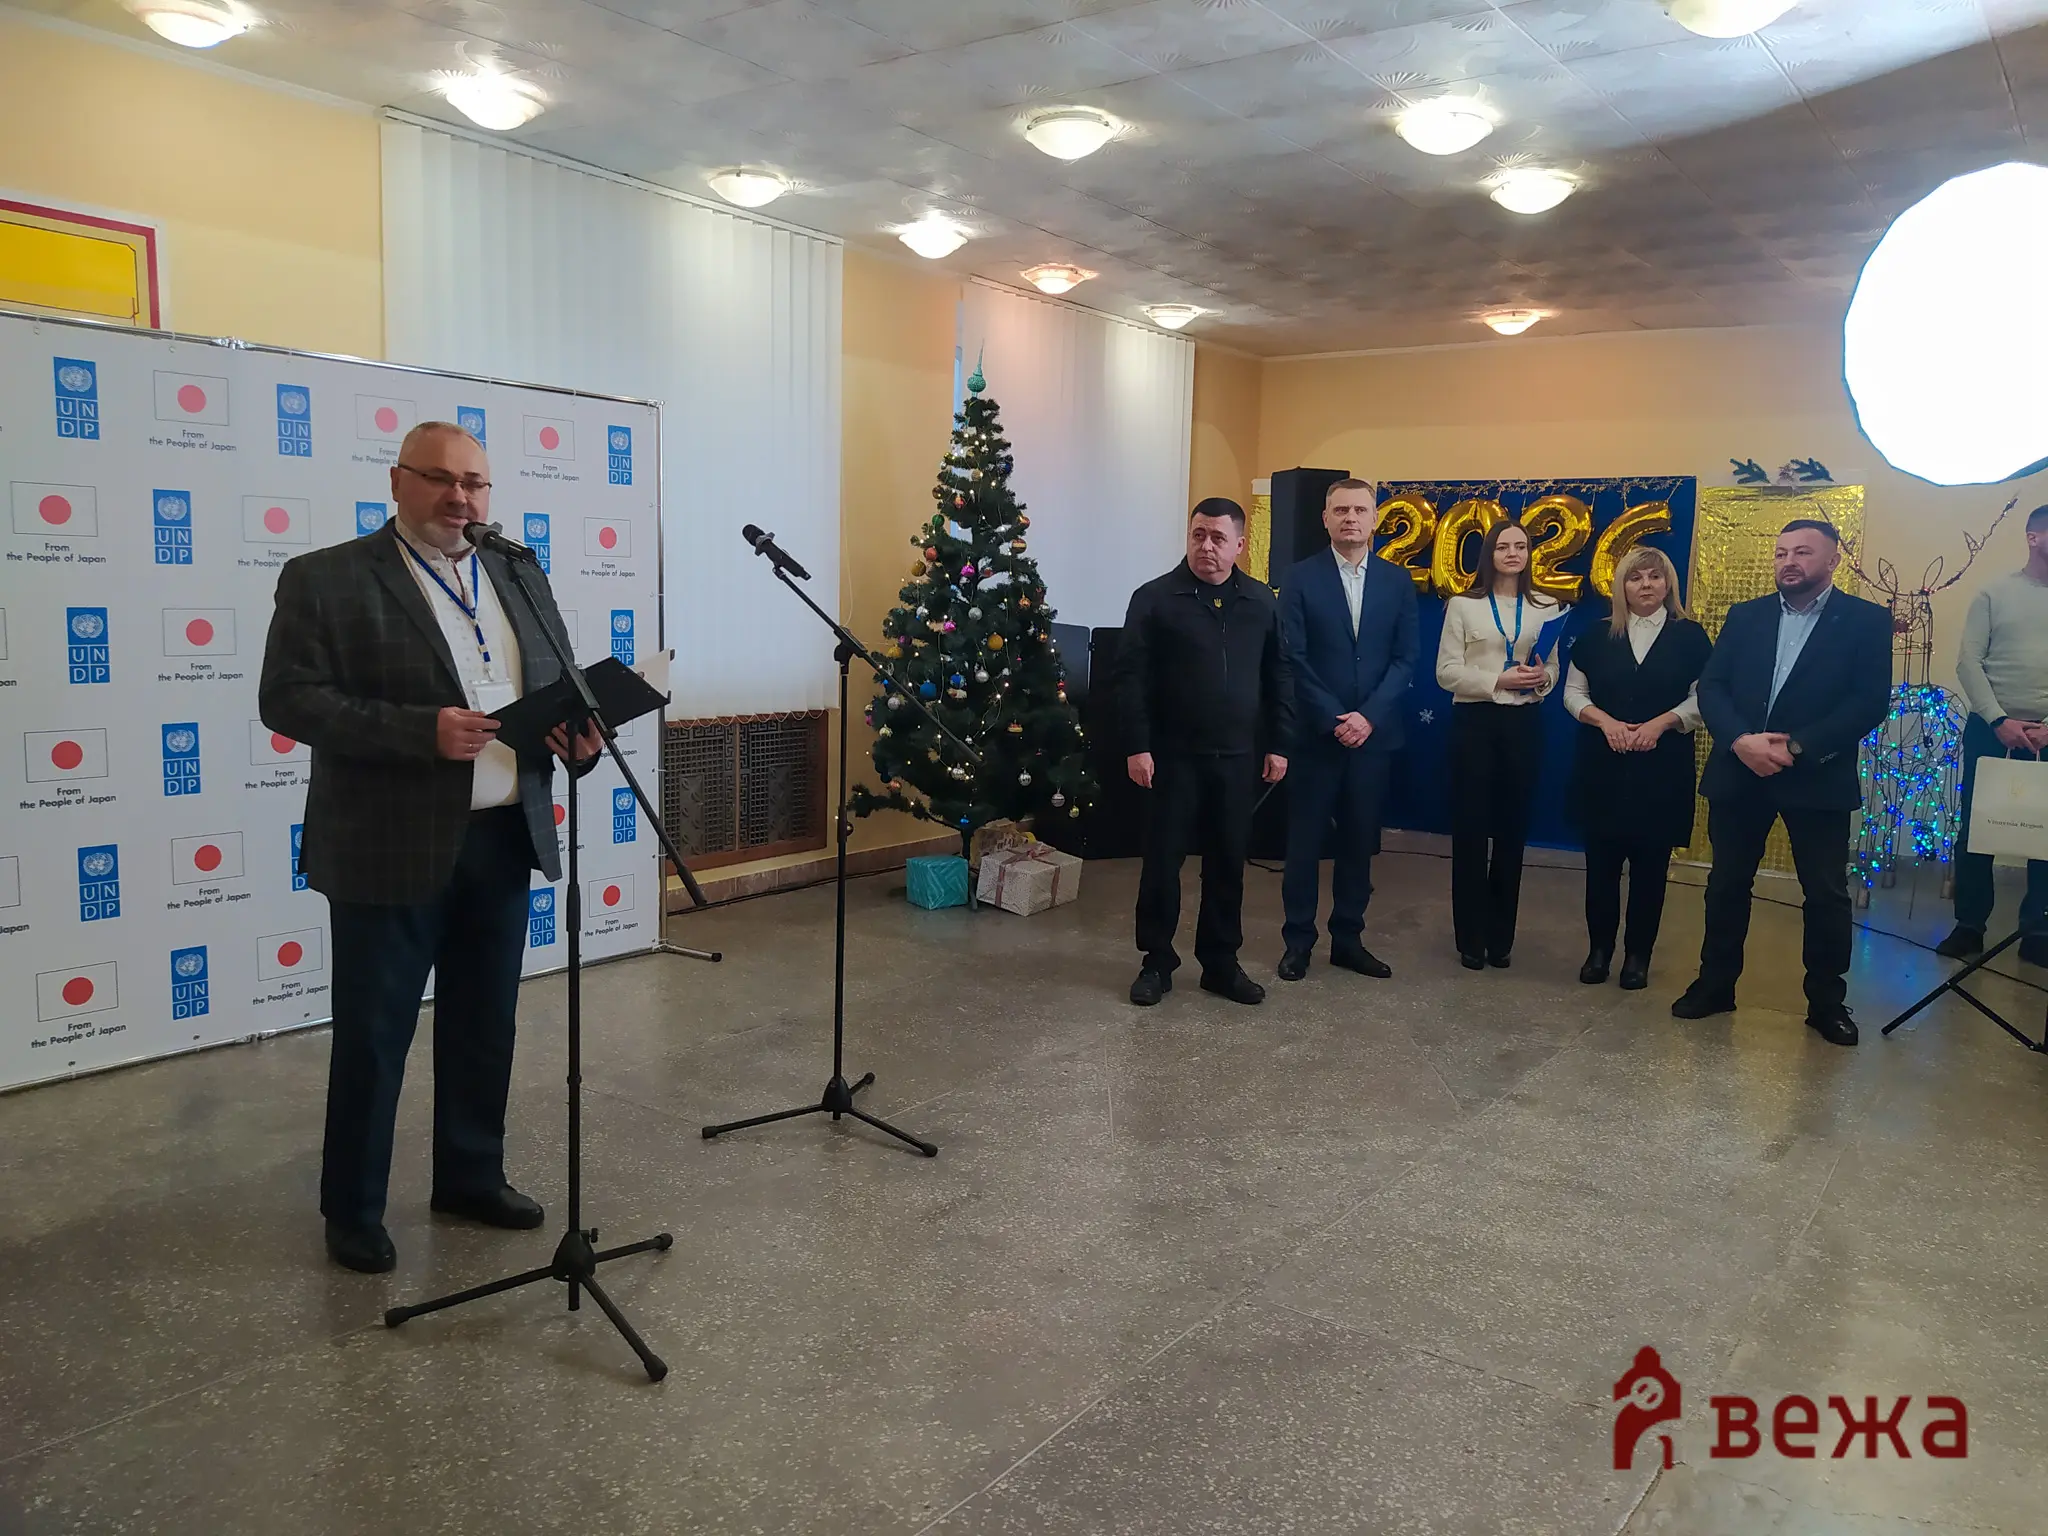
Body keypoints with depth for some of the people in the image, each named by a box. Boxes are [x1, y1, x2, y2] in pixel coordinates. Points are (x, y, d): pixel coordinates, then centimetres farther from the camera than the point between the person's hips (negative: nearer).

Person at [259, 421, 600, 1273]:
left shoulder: (522, 581, 11)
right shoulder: (324, 580, -5)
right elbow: (287, 698, -13)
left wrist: (580, 736, -8)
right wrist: (422, 731, -24)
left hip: (504, 841, 5)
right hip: (390, 849, -5)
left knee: (484, 1027, 16)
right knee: (372, 1038, 6)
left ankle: (472, 1177, 33)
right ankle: (352, 1211, 22)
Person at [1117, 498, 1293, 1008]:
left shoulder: (1262, 602, 6)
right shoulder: (1155, 598, -5)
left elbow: (1278, 678, 10)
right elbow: (1131, 677, -7)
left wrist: (1278, 745, 6)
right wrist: (1137, 747, -13)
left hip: (1238, 756, 3)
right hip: (1173, 755, -3)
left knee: (1228, 862, 9)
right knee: (1163, 859, 3)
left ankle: (1221, 963, 21)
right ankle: (1157, 962, 17)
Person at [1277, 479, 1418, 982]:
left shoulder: (1397, 581, 7)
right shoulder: (1301, 578, -1)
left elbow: (1405, 658, 2)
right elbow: (1294, 658, -6)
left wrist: (1368, 716, -10)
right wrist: (1333, 720, -13)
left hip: (1374, 732, 2)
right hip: (1315, 732, -2)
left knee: (1359, 840, 9)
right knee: (1305, 840, 4)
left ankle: (1348, 938, 19)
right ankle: (1297, 940, 14)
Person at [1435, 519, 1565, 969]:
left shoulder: (1546, 608, 9)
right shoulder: (1463, 605, 0)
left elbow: (1553, 669, 13)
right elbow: (1446, 672, -5)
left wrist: (1541, 679, -10)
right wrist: (1497, 681, -17)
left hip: (1523, 725, 3)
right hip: (1474, 723, -3)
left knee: (1512, 831, 8)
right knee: (1470, 831, 1)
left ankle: (1501, 937, 19)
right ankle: (1471, 939, 11)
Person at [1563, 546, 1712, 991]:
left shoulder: (1689, 637, 2)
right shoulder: (1597, 637, 6)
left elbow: (1703, 699, 0)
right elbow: (1573, 692, 6)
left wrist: (1659, 724, -15)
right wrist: (1605, 721, -11)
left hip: (1663, 770, -1)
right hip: (1603, 768, 1)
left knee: (1650, 866, 3)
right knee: (1601, 863, 3)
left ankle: (1638, 955, 14)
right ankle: (1599, 949, 15)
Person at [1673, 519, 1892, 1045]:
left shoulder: (1866, 620, -1)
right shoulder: (1745, 616, 9)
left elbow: (1870, 702, -9)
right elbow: (1711, 687, 1)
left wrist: (1797, 748, -18)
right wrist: (1741, 741, -16)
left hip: (1817, 776, -3)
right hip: (1739, 771, 3)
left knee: (1827, 893, 4)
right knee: (1726, 883, 10)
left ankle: (1826, 1001, 18)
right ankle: (1715, 984, 23)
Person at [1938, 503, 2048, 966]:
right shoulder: (1994, 593, 3)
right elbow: (1968, 662, -2)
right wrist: (2000, 721, -11)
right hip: (1991, 730, -1)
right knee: (1975, 831, 3)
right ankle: (1969, 926, 14)